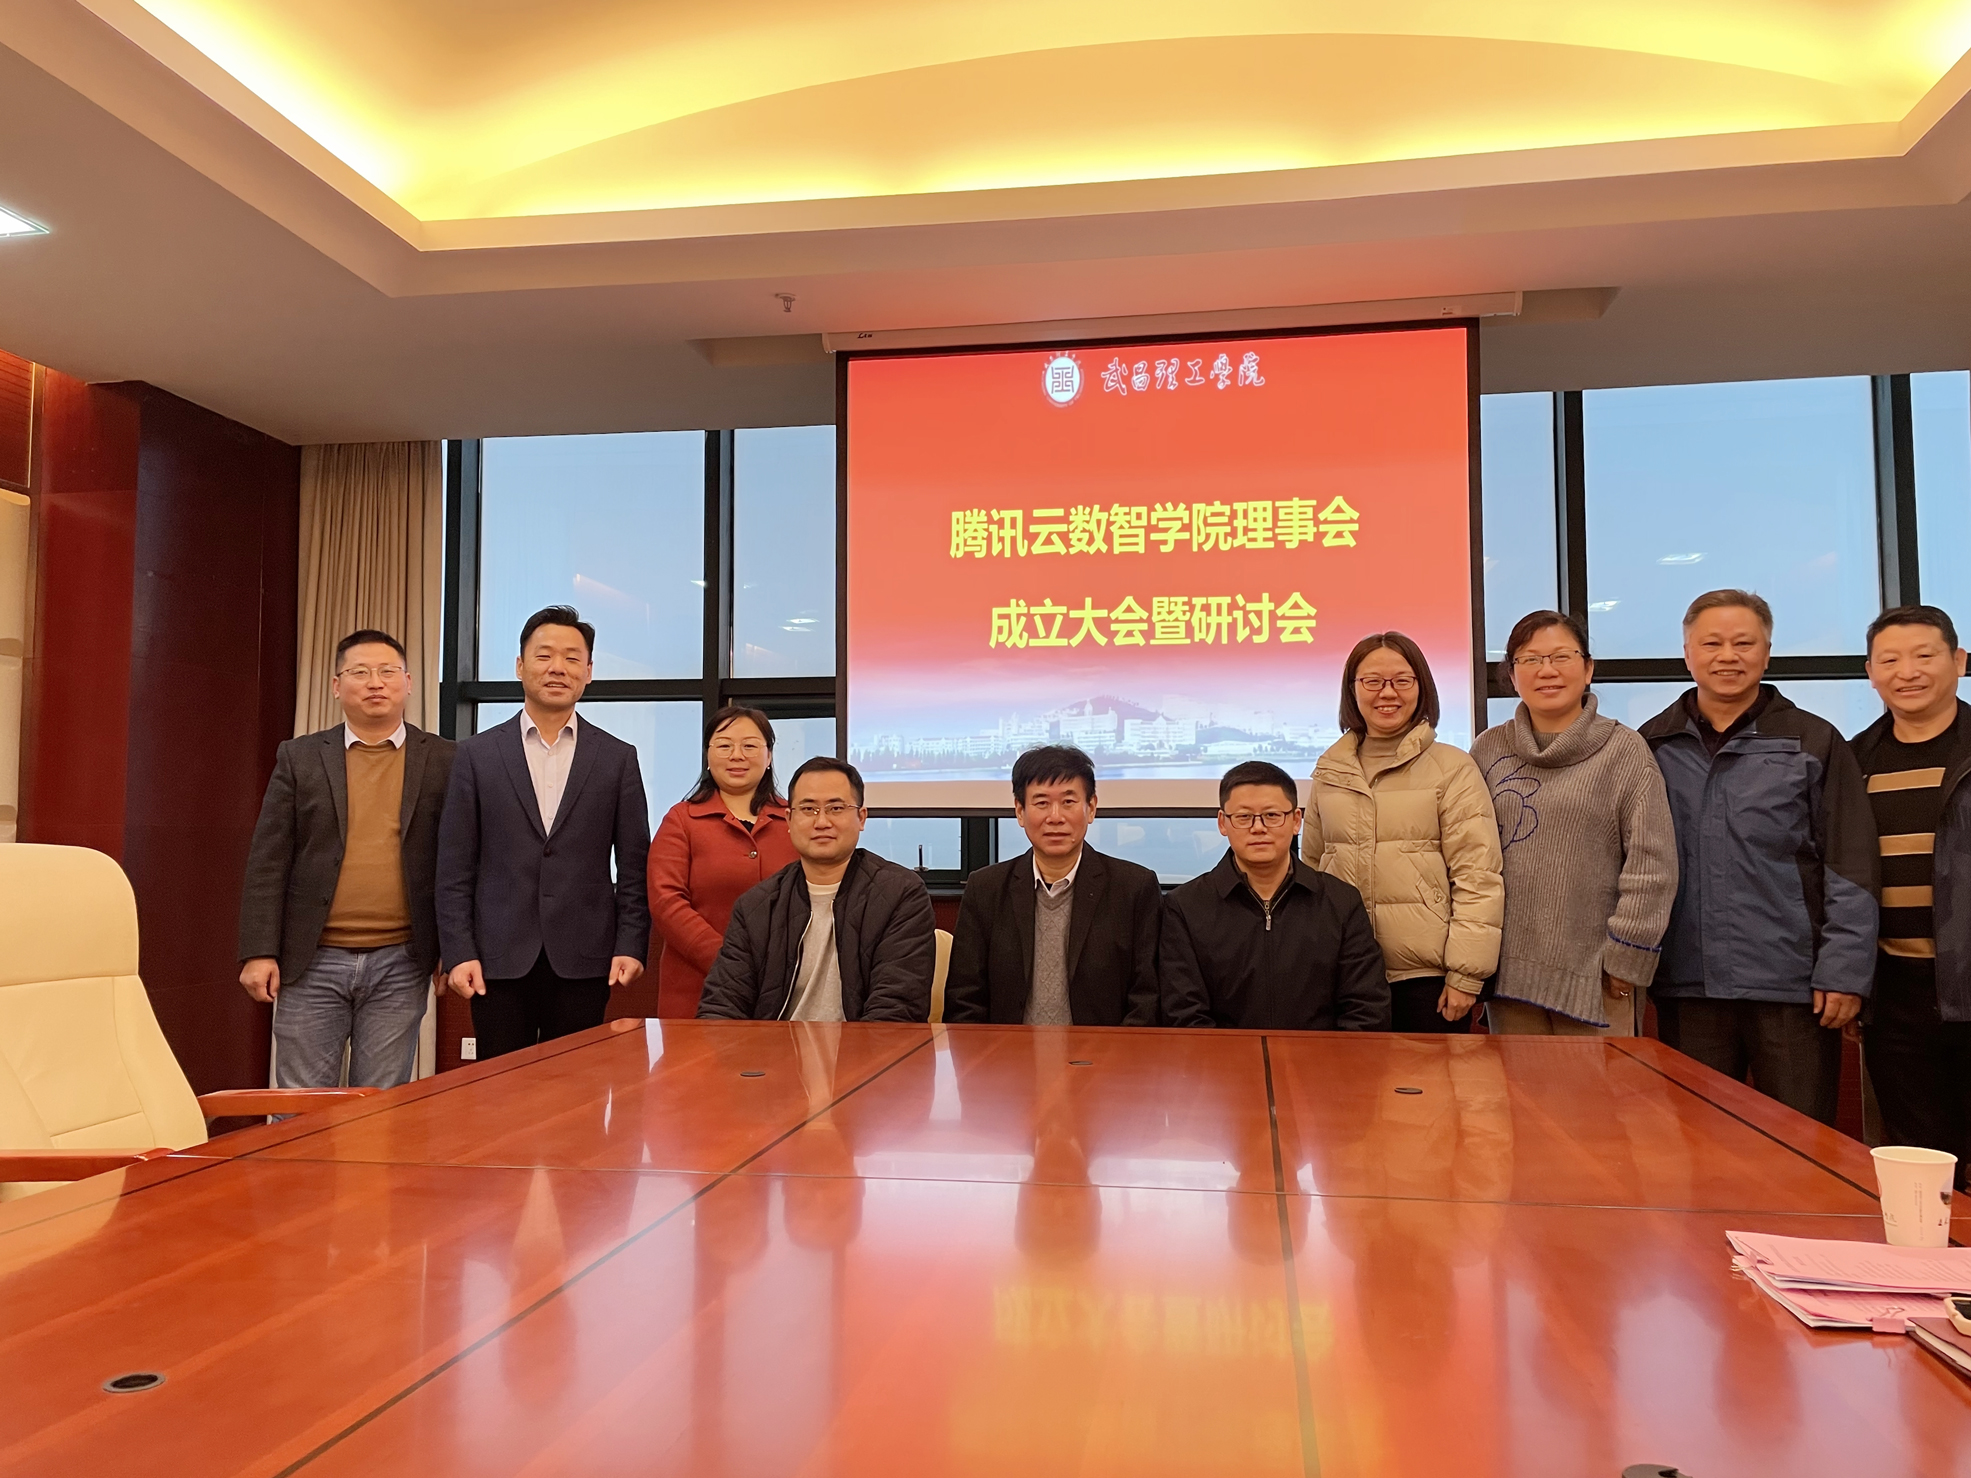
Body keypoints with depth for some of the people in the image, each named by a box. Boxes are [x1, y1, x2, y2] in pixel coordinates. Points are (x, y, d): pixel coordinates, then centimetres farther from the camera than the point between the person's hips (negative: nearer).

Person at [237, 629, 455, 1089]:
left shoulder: (443, 760, 3)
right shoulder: (299, 757, 5)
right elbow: (268, 862, 3)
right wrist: (259, 951, -3)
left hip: (400, 965, 0)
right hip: (311, 962, 1)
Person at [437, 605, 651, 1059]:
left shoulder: (618, 758, 6)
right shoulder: (476, 755, 6)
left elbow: (634, 866, 5)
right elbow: (455, 867, 4)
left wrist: (631, 946, -4)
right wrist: (459, 952, -3)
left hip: (584, 962, 0)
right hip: (499, 960, 0)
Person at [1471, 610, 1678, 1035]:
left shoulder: (1624, 750, 0)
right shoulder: (1489, 750, 9)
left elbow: (1651, 866, -3)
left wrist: (1625, 960, -6)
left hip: (1594, 977, -3)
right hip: (1509, 971, 3)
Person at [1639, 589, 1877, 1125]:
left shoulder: (1814, 743, 3)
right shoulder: (1652, 747, 8)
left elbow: (1850, 873, 0)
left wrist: (1845, 972, -7)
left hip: (1791, 986, -2)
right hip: (1686, 984, 2)